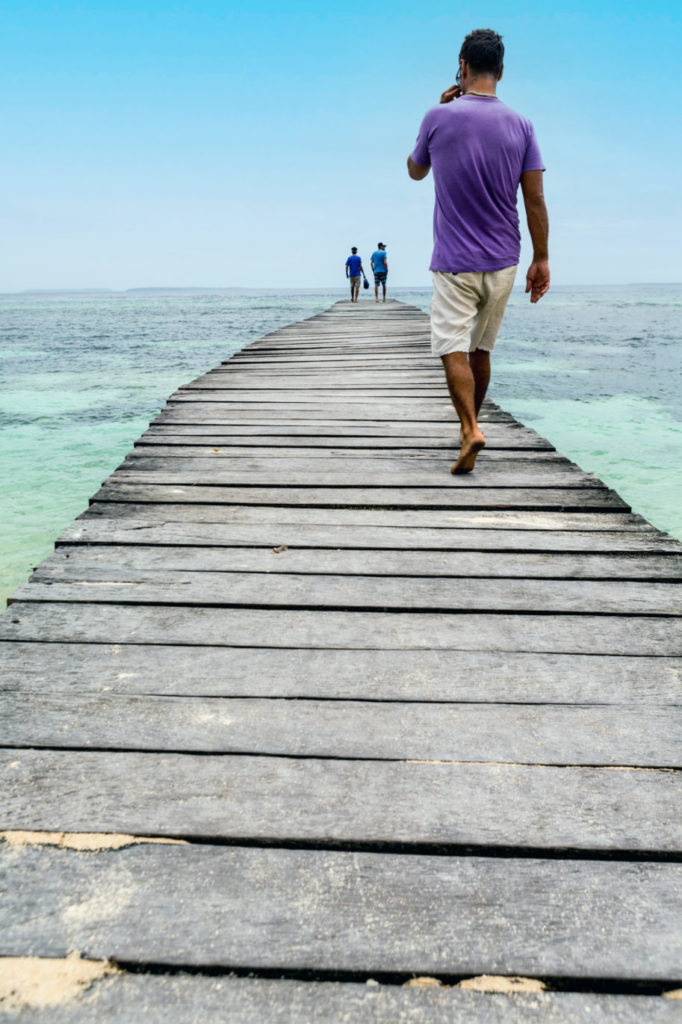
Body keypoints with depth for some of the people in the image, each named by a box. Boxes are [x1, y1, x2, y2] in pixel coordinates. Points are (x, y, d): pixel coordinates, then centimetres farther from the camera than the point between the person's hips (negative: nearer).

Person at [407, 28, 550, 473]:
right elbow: (535, 200, -1)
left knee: (453, 349, -4)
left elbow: (415, 171, 13)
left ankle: (471, 428, -22)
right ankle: (470, 422, 30)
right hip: (503, 261, 4)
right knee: (481, 349, 17)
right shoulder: (520, 126, 1)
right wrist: (542, 260, 5)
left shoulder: (439, 117, -5)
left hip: (455, 261, -3)